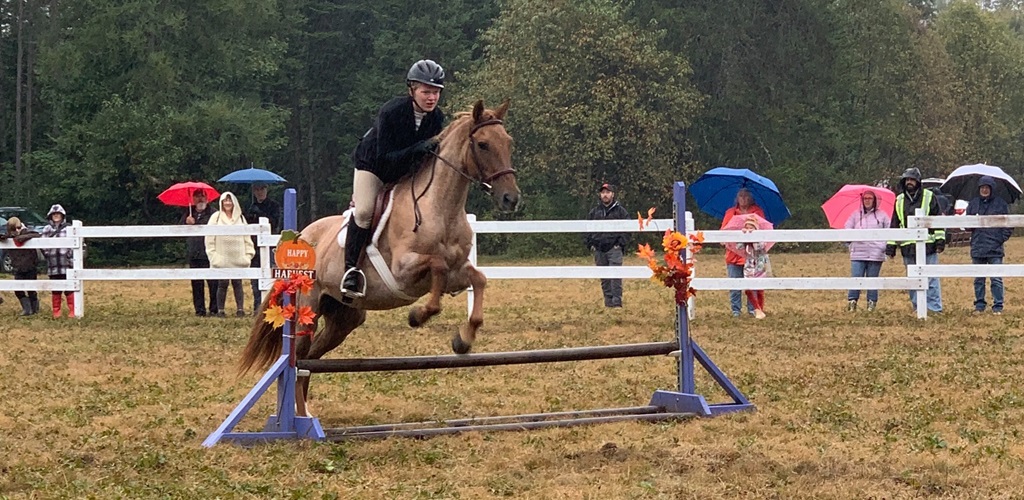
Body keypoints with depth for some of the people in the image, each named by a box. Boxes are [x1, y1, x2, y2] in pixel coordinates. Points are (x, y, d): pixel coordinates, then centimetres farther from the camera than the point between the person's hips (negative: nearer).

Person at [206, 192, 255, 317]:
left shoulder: (240, 218, 11)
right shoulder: (216, 217, 4)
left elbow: (247, 238, 12)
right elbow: (210, 239, 1)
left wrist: (248, 254, 4)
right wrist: (213, 255, -5)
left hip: (238, 259, 2)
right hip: (222, 259, -2)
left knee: (237, 283, 1)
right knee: (222, 284, -1)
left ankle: (240, 308, 2)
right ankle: (220, 310, 4)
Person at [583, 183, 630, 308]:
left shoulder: (620, 211, 3)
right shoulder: (594, 211, 13)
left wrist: (621, 243, -6)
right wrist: (590, 244, 7)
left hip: (614, 249, -4)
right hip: (598, 249, 4)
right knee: (604, 277, 6)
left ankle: (617, 300, -11)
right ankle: (608, 300, 12)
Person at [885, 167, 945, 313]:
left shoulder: (929, 197, 2)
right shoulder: (899, 200, 13)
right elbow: (894, 225, 17)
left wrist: (940, 241, -6)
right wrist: (890, 246, 12)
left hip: (928, 246, -4)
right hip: (908, 249, 4)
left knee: (931, 279, -4)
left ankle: (935, 308, -2)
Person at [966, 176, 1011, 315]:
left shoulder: (1001, 204, 3)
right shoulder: (973, 204, 11)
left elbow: (1009, 225, 7)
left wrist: (1002, 239, -4)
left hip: (995, 249, -3)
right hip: (977, 248, 3)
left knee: (996, 279, -3)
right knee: (978, 280, 7)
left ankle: (998, 306, 2)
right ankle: (979, 306, 14)